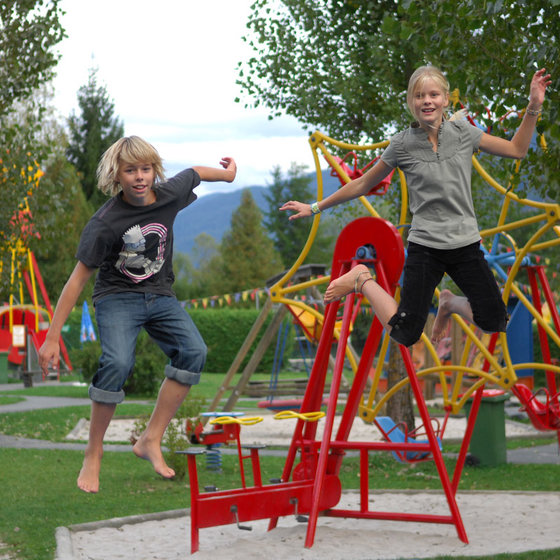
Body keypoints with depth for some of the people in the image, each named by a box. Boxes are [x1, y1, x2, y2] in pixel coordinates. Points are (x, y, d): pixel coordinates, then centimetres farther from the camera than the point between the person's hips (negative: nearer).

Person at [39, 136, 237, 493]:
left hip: (160, 296, 5)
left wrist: (227, 173, 36)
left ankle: (151, 440, -11)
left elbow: (195, 173, 15)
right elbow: (78, 279, -18)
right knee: (117, 363, -30)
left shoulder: (169, 194, -9)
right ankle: (93, 455, -13)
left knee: (193, 352, -20)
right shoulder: (105, 223, -20)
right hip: (117, 298, -5)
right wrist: (53, 338, -19)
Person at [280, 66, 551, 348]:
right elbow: (363, 184, 5)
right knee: (405, 335, -8)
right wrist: (316, 207, 6)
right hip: (425, 247, -3)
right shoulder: (403, 144, -4)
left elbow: (516, 149, 8)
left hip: (466, 243, 3)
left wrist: (533, 108, -2)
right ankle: (362, 280, 17)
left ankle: (450, 303, 27)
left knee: (495, 323, -4)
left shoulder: (463, 132, 1)